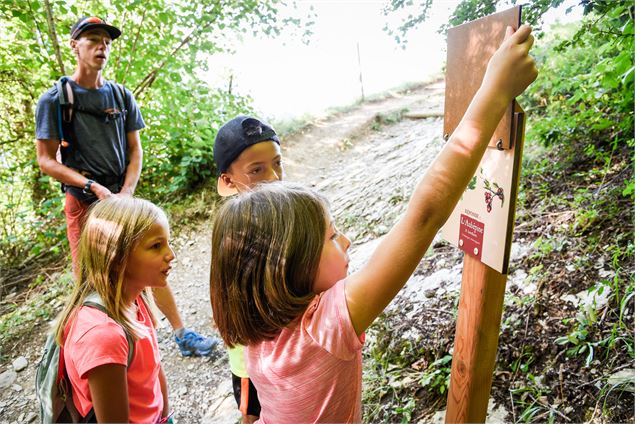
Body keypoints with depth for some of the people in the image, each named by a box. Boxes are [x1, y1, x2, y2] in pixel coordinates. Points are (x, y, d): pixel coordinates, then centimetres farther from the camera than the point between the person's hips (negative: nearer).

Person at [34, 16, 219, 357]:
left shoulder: (122, 96, 8)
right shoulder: (55, 100, -3)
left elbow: (135, 150, 7)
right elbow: (46, 161, -5)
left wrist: (126, 193, -7)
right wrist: (95, 187, -17)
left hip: (123, 199, 3)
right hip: (83, 203, -3)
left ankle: (183, 336, 14)